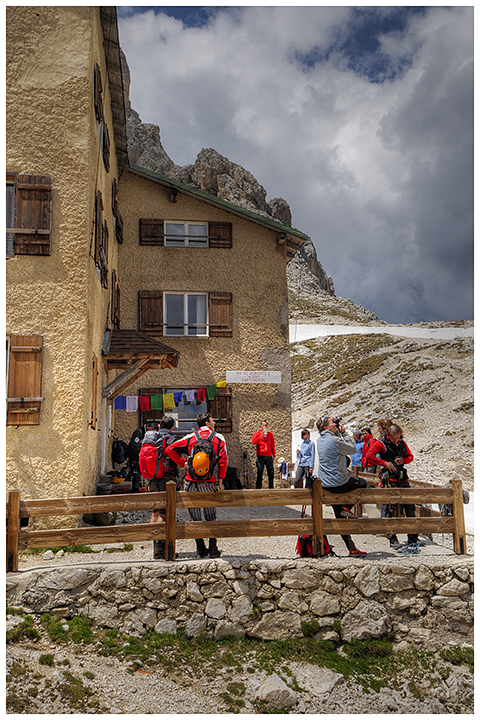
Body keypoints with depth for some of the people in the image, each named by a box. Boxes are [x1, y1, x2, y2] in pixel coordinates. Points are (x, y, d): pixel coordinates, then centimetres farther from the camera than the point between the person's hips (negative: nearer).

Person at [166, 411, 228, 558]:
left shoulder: (190, 438, 5)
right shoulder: (218, 438, 1)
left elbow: (170, 449, -1)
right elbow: (223, 459, -7)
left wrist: (182, 462, 6)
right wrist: (220, 480, -3)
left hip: (191, 482, 1)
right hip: (209, 484, -1)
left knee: (195, 517, 9)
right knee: (211, 517, 11)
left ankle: (201, 549, 13)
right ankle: (213, 549, 13)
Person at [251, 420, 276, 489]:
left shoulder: (270, 434, 15)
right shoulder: (257, 433, 5)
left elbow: (272, 446, 17)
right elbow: (253, 442, -12)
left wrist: (274, 456, 14)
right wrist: (261, 436, -20)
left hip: (269, 456, 3)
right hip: (260, 456, -3)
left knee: (271, 472, 1)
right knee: (259, 472, -4)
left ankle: (271, 487, 9)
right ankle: (258, 487, 1)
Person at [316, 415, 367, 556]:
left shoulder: (320, 440, 8)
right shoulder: (334, 439, -18)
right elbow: (352, 449, -5)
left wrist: (339, 433, 14)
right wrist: (344, 433, 1)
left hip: (325, 485, 8)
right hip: (339, 483, -8)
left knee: (340, 517, 14)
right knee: (362, 483, 21)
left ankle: (351, 548, 17)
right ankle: (347, 507, 11)